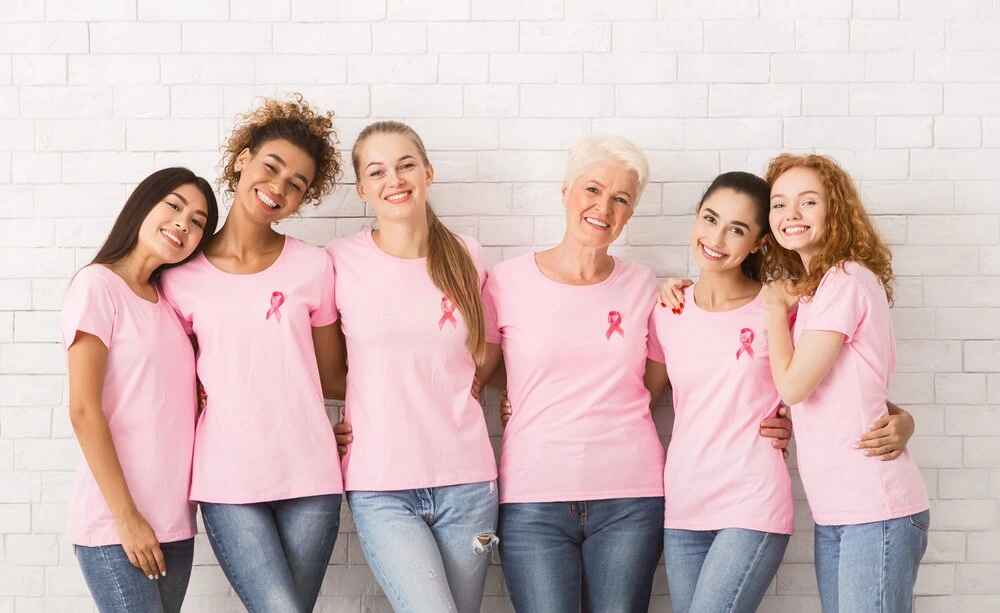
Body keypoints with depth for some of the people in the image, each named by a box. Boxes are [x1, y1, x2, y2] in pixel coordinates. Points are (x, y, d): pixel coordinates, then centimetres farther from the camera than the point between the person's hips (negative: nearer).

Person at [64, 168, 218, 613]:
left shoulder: (169, 302, 15)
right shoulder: (98, 285, -6)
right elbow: (84, 411, -12)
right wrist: (127, 518, -15)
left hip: (174, 522, 7)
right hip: (114, 524, -6)